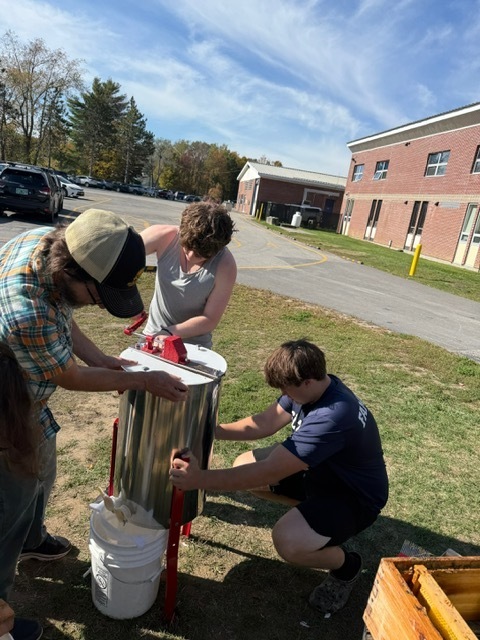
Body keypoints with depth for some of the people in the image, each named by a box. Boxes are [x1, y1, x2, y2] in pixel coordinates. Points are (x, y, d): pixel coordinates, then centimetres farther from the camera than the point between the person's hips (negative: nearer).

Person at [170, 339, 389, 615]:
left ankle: (346, 564, 3)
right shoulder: (313, 386, -12)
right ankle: (314, 511, 16)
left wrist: (201, 479, -36)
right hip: (322, 470, 8)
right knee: (243, 466, -1)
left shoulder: (332, 417, -39)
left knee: (287, 541, -31)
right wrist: (215, 430, -12)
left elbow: (268, 472, -38)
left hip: (356, 495, -8)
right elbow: (266, 422, -2)